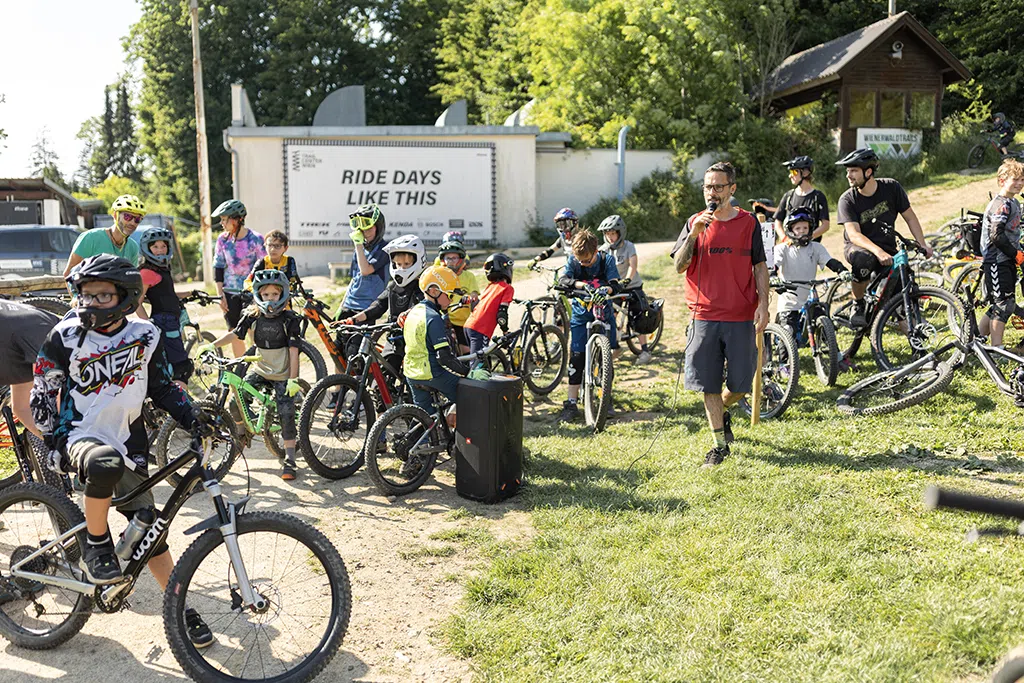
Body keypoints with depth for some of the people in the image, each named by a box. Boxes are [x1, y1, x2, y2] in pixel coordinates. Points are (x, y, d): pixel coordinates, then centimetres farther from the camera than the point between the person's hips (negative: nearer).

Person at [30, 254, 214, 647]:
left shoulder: (145, 335, 0)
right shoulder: (67, 336, -7)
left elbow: (163, 388, 9)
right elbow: (42, 393, 1)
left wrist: (196, 422, -2)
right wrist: (54, 442, -5)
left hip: (127, 442, 3)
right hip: (80, 436, -3)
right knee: (105, 464, -40)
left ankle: (181, 611, 15)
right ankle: (95, 546, -14)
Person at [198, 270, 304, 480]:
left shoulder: (289, 319, -13)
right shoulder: (252, 316, -3)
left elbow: (294, 351, -15)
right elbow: (235, 334, -7)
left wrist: (293, 379, -19)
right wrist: (212, 345, -22)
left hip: (283, 376, -4)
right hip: (260, 370, 4)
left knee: (286, 415, -9)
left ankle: (289, 460, 2)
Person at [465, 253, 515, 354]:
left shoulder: (490, 286, 21)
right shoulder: (508, 288, 0)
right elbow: (502, 313, -8)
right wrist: (506, 333, 0)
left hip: (469, 325, 8)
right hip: (480, 330, -8)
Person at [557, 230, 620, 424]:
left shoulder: (607, 259, -9)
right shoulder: (574, 260, -8)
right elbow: (563, 280, -23)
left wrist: (606, 288, -44)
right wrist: (582, 284, -41)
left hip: (604, 313, 0)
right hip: (581, 315, 0)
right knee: (576, 357, -4)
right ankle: (572, 404, 0)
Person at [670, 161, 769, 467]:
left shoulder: (748, 223, 4)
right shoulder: (694, 223, 4)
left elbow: (759, 267, 7)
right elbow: (679, 266, -5)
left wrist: (763, 304, -3)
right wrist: (694, 233, -17)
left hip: (741, 317, 0)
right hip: (704, 316, 0)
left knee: (741, 382, 4)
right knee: (709, 384, 3)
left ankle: (723, 410, 37)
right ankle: (720, 443, 15)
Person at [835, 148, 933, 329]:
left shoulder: (891, 187, -5)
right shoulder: (847, 199, -12)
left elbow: (910, 217, 5)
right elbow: (853, 234, -24)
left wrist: (923, 244, -8)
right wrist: (878, 252, -41)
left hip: (887, 250, 2)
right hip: (858, 247, -2)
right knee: (864, 258, -40)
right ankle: (858, 306, -17)